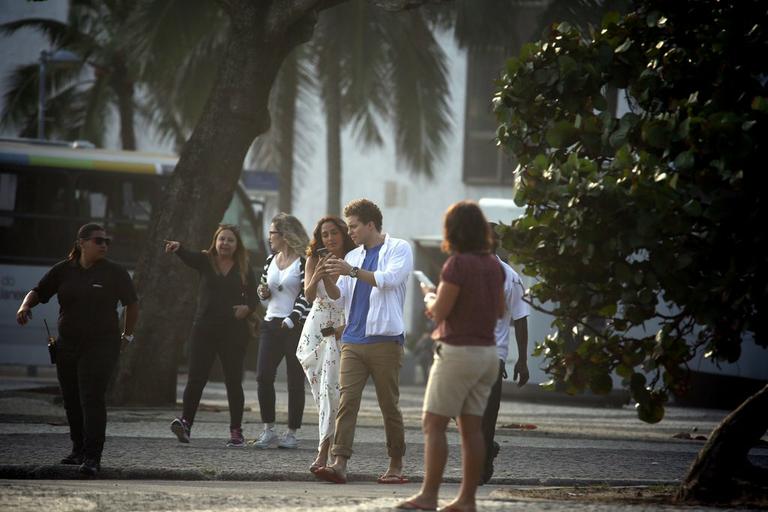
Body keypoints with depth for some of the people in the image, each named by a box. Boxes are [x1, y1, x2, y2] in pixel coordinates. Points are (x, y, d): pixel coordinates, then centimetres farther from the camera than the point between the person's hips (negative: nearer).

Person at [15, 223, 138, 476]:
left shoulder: (115, 273, -1)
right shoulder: (63, 271, 4)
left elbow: (132, 304, 8)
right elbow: (38, 292, 4)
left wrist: (127, 336, 10)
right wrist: (25, 306, -17)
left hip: (101, 346, -4)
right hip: (68, 346, 4)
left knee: (92, 398, -15)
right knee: (72, 400, 11)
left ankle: (92, 457, -19)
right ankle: (79, 450, 26)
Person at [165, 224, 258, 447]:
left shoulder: (244, 269, 6)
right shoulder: (205, 261, 4)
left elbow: (254, 297, 8)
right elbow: (188, 257, -16)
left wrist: (247, 307, -15)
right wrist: (178, 248, -39)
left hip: (234, 331, 0)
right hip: (205, 328, 0)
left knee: (233, 380, 4)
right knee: (196, 378, -9)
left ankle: (236, 431, 8)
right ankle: (185, 422, -13)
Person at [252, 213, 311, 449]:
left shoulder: (303, 262, -7)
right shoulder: (271, 261, 14)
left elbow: (306, 296, -12)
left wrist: (292, 320, -22)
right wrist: (263, 293, 2)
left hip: (296, 326, -6)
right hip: (271, 324, 6)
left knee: (295, 381, -1)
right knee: (263, 376, -4)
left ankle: (291, 433, 5)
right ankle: (268, 430, 3)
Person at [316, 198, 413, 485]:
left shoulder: (398, 249, 3)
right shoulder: (353, 256, 20)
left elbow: (389, 279, -14)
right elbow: (338, 294, 17)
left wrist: (352, 271, -20)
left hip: (385, 340, -5)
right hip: (353, 340, 5)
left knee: (389, 405, 2)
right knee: (347, 401, -9)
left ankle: (396, 467, 12)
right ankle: (339, 464, -18)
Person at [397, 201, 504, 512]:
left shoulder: (457, 264, -15)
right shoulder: (493, 265, 8)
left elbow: (439, 312, -16)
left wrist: (431, 300, 7)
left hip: (458, 352, -7)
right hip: (487, 352, 7)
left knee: (433, 425, -3)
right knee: (472, 428, 7)